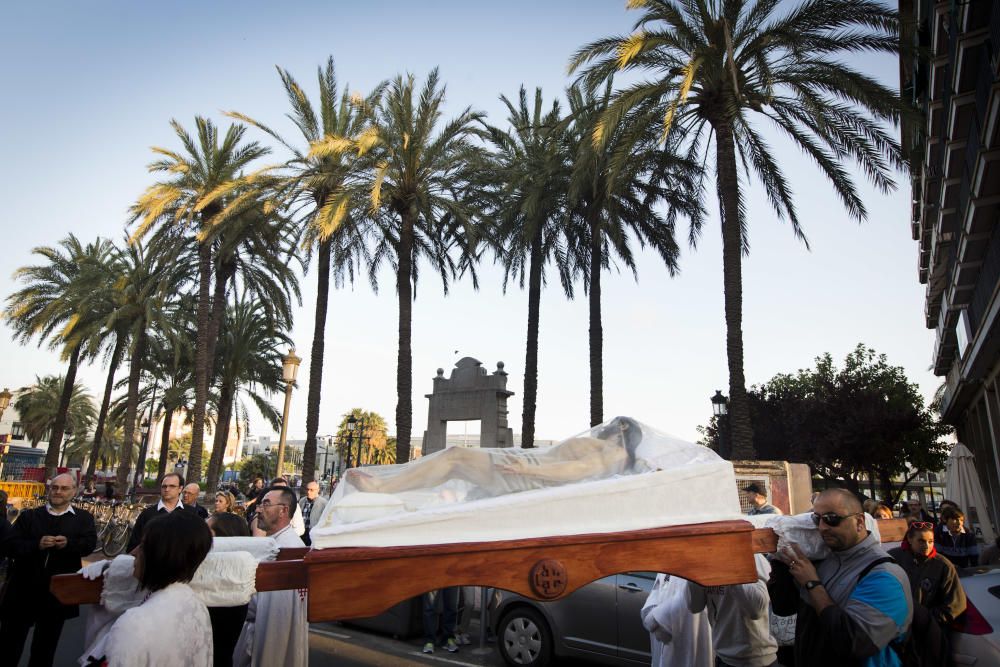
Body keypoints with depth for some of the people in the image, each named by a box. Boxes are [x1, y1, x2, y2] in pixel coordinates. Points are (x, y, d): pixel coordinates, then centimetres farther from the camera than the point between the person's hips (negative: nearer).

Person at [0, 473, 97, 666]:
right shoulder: (29, 516, 4)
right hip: (23, 592, 0)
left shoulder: (83, 518, 3)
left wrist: (69, 543, -30)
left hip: (57, 594, 0)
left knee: (45, 649, 17)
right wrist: (37, 544, -23)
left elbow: (90, 544, -10)